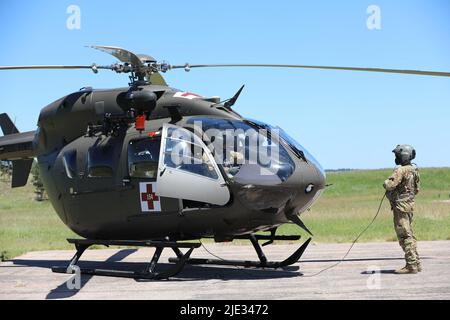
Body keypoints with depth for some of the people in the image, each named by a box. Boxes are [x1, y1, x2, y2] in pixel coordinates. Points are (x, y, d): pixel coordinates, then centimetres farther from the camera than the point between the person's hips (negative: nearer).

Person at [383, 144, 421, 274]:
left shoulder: (401, 170, -17)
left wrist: (386, 182, -4)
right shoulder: (414, 170, 11)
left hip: (401, 205, -9)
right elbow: (417, 189, 19)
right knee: (409, 235, 16)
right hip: (410, 204, 9)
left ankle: (411, 265, -8)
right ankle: (416, 263, 18)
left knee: (404, 236, -7)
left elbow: (390, 185, -25)